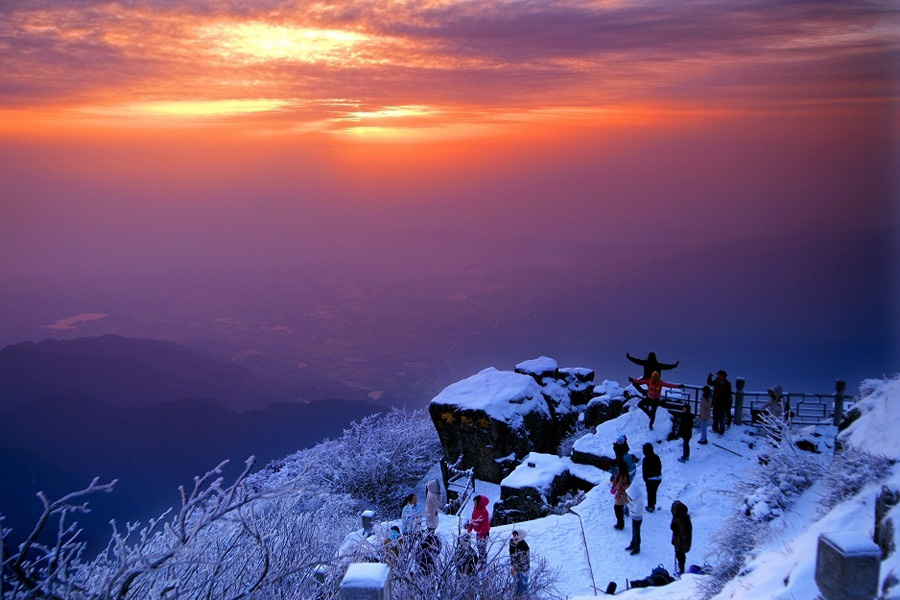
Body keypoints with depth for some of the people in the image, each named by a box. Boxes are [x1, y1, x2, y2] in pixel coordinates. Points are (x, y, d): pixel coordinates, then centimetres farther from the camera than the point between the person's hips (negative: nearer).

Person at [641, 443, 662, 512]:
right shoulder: (657, 457, 0)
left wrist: (645, 479, -4)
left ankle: (650, 506, 17)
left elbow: (644, 470, -16)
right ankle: (653, 505, 33)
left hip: (650, 479, -6)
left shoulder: (646, 459, -20)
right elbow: (660, 467, 10)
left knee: (650, 492, 9)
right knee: (654, 492, 21)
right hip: (658, 478, 6)